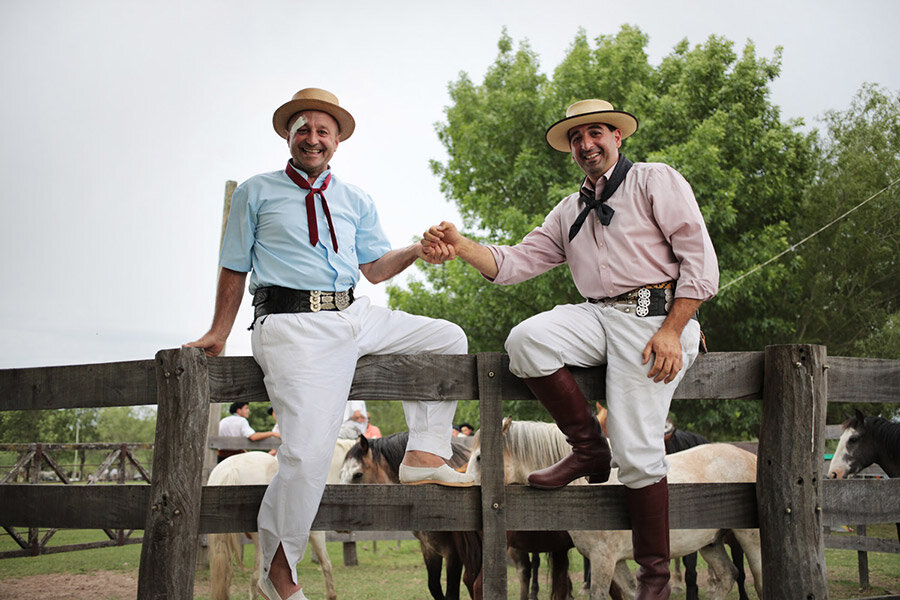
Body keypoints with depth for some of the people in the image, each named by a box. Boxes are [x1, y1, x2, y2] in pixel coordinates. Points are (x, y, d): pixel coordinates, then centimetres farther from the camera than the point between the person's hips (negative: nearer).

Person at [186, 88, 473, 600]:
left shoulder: (356, 201, 22)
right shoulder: (257, 193, 11)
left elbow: (375, 268, 15)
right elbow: (235, 269, 10)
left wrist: (417, 251, -5)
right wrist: (218, 336, 6)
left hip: (356, 316, 6)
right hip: (295, 325, -6)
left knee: (448, 339, 1)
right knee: (309, 451, -21)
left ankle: (425, 454, 1)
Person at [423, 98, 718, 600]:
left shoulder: (657, 181, 5)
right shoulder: (570, 212, 23)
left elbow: (700, 257, -4)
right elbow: (516, 261, 14)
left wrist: (671, 331, -15)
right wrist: (460, 245, -5)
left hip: (656, 315, -6)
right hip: (598, 314, 6)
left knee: (637, 451, -12)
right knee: (526, 340, -23)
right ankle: (589, 449, -5)